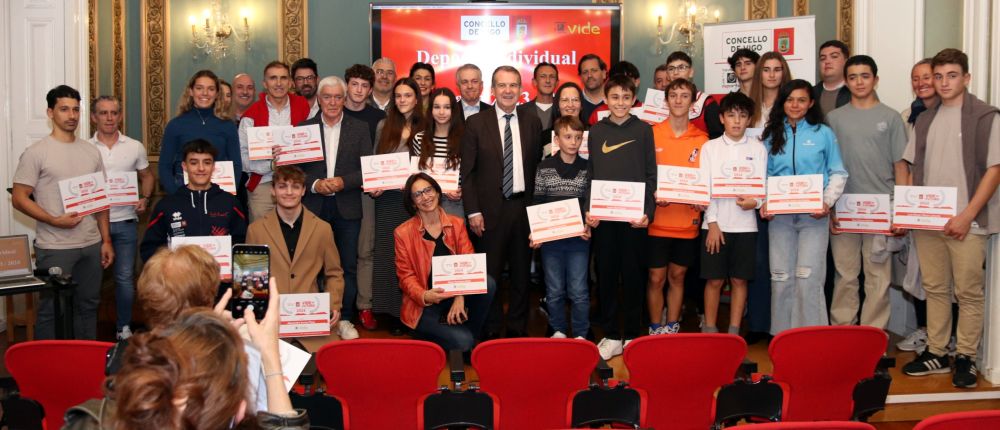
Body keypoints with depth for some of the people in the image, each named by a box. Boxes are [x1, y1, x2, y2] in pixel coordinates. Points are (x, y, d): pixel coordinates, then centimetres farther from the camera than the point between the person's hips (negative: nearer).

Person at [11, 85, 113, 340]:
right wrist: (54, 220, -19)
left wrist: (106, 240, 9)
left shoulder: (92, 152, 10)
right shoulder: (36, 153, -5)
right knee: (52, 310, 1)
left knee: (88, 305, 13)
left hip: (91, 245, 5)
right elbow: (19, 199, -7)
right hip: (54, 249, -5)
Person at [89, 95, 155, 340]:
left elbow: (147, 176, 15)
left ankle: (124, 328, 16)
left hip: (125, 221, 1)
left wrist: (144, 199, -1)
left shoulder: (135, 147, 5)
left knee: (125, 277, 4)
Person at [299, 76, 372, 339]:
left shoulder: (359, 129, 6)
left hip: (347, 207, 0)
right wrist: (314, 184, -12)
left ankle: (345, 319, 13)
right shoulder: (304, 128, 7)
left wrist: (343, 182, -13)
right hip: (313, 206, 0)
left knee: (347, 265, 4)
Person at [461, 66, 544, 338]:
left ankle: (517, 328, 24)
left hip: (524, 207, 3)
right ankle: (491, 330, 19)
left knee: (521, 272, 11)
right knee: (490, 273, 5)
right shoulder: (476, 123, -1)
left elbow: (537, 167, 10)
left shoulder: (532, 122, 7)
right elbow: (467, 172, -2)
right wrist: (473, 211, -8)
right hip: (490, 210, -2)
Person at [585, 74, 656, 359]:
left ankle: (633, 336, 15)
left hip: (634, 215, -1)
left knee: (633, 276, 5)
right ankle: (611, 336, 15)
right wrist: (588, 210, -4)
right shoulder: (596, 132, 9)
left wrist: (647, 212, -8)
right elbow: (589, 175, 8)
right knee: (605, 276, 5)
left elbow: (651, 175, 2)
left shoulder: (643, 130, 4)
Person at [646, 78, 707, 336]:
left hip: (688, 221, 2)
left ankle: (672, 329, 24)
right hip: (658, 220, -2)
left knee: (677, 276, 12)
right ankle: (655, 329, 18)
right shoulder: (651, 134, -2)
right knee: (656, 277, 4)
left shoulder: (702, 140, 4)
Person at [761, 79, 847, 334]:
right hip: (779, 215, 3)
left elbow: (838, 174, 3)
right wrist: (764, 203, -5)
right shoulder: (772, 136, 12)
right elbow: (764, 176, 11)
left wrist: (827, 202, -12)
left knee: (808, 278, -8)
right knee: (781, 278, 6)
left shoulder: (824, 134, 3)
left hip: (813, 215, -3)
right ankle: (782, 335, 16)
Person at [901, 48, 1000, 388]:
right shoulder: (925, 120, 14)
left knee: (968, 292, 0)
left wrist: (967, 215, -14)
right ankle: (935, 353, 18)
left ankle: (965, 358, 10)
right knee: (935, 289, 10)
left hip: (966, 223, -5)